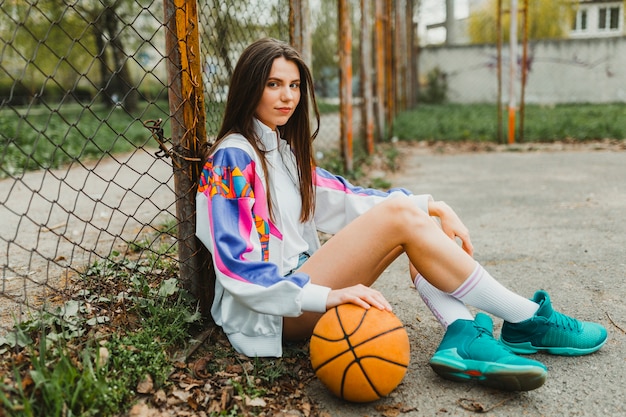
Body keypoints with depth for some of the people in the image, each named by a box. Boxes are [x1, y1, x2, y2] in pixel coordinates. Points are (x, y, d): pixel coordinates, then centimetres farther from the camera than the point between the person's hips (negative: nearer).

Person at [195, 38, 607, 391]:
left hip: (303, 284, 9)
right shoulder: (232, 158, -11)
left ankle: (462, 338, -23)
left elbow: (345, 197, 9)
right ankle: (528, 321, -10)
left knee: (415, 216, -4)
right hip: (271, 314, -9)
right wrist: (324, 297, -30)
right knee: (400, 216, -22)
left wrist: (433, 207, -3)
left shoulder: (285, 150, 15)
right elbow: (236, 266, -20)